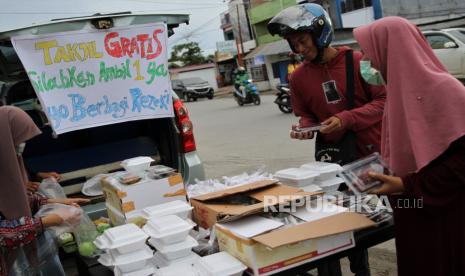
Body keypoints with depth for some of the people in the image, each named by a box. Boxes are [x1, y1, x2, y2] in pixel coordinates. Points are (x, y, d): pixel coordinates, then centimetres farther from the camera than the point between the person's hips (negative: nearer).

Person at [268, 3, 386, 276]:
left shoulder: (358, 60, -11)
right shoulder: (299, 76, -1)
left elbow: (384, 100, -11)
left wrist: (346, 118, -22)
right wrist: (305, 128, -11)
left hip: (374, 151, -2)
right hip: (335, 156, 2)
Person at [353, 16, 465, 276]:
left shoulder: (443, 90, -20)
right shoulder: (403, 89, 6)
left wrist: (407, 185, -20)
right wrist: (388, 173, 3)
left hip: (443, 212, -8)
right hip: (413, 209, 8)